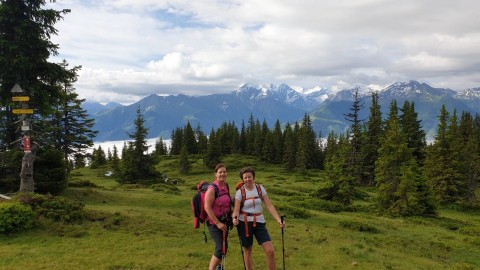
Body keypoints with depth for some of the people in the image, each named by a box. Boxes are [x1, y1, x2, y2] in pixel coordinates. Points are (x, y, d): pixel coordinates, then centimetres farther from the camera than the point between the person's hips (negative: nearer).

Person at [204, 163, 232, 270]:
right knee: (221, 248, -12)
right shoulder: (212, 188, -18)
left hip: (224, 222, 7)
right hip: (214, 223, -7)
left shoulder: (226, 186, 4)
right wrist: (218, 223, -20)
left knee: (224, 247, 17)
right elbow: (207, 207, -21)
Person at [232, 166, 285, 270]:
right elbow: (236, 210, -12)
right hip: (244, 223, -2)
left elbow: (269, 206, -5)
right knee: (247, 251, 10)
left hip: (259, 222, 2)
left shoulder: (260, 188, -1)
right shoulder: (240, 192, -7)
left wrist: (279, 220, -16)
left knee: (270, 251, -5)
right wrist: (235, 218, -35)